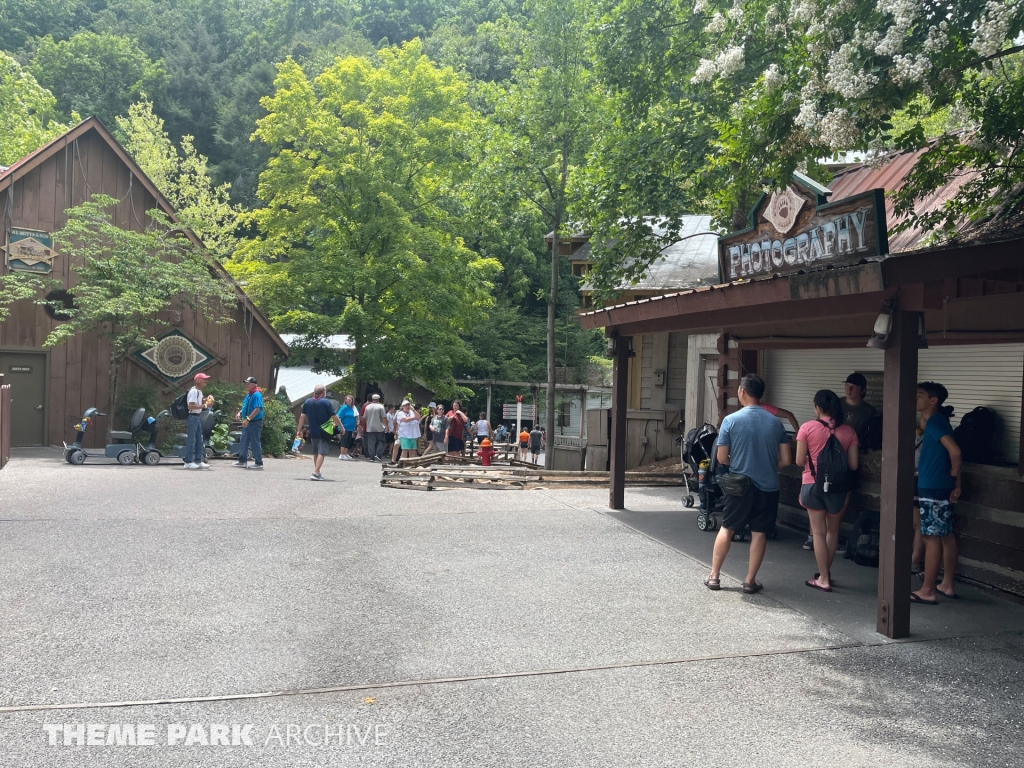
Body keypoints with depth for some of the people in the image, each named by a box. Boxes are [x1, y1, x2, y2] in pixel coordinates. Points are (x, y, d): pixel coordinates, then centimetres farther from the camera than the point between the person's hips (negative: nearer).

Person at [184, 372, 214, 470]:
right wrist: (205, 405, -23)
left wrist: (207, 399, 10)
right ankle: (188, 462, -2)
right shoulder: (193, 391, -16)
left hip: (197, 417, 10)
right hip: (192, 417, -10)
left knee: (199, 440, 12)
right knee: (191, 439, -6)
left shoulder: (199, 391, 15)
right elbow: (191, 406, -24)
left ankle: (198, 461, 17)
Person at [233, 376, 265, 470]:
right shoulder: (249, 395, 13)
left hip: (255, 423, -10)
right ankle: (242, 461, 19)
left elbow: (257, 409, -26)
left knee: (255, 443, -4)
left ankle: (259, 463, 3)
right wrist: (240, 412, 7)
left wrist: (248, 419, -28)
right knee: (244, 441, 12)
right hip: (248, 423, 10)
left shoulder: (257, 395, -17)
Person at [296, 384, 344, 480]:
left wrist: (299, 430, 11)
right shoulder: (326, 402, -11)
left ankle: (317, 472, 27)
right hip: (324, 432, -6)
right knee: (321, 453, -7)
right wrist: (342, 427, 0)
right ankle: (315, 473, -17)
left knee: (315, 453, 18)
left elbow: (302, 416, 5)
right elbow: (334, 417, -11)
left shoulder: (307, 402, 5)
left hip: (313, 432, 6)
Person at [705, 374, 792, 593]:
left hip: (739, 484, -1)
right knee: (759, 532, 9)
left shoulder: (731, 420, -10)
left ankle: (714, 576, 16)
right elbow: (786, 460, 0)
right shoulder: (775, 422, -1)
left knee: (727, 528, 12)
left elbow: (722, 458, -6)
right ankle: (750, 581, 15)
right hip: (768, 486, 2)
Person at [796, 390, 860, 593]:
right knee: (832, 530, 19)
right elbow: (854, 465, -2)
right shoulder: (848, 431, -2)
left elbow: (800, 461, -8)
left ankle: (823, 579, 9)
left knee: (819, 531, 6)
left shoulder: (807, 428, -8)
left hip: (813, 484, -2)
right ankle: (826, 572, 31)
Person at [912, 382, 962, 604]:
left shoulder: (934, 421, -15)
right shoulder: (935, 421, 15)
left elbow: (954, 451, -25)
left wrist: (954, 476, -10)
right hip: (939, 488, 10)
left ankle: (927, 591, 0)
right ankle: (947, 585, 23)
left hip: (934, 489, -10)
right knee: (946, 536, 14)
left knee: (932, 538, -5)